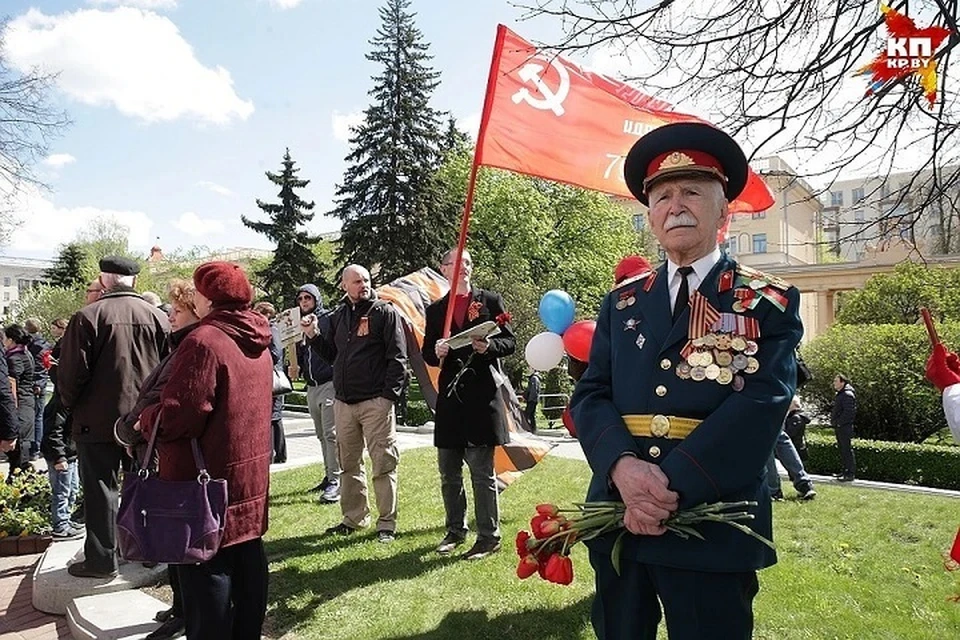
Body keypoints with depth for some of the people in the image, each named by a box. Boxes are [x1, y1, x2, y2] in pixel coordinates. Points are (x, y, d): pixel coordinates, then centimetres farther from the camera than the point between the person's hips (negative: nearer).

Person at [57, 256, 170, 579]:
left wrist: (71, 407, 7)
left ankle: (102, 560, 12)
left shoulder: (88, 316, -11)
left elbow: (72, 372, -11)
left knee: (101, 488, 6)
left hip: (97, 420, -3)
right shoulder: (158, 318, -2)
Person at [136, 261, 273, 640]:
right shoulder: (257, 345, 9)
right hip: (249, 474, 9)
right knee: (247, 560, 16)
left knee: (207, 569, 3)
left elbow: (177, 416, -22)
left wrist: (145, 419, -1)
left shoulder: (204, 342, -19)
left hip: (208, 478, -9)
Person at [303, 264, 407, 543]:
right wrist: (313, 335, 3)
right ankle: (354, 518, 27)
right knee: (349, 464, 14)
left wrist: (389, 395, -14)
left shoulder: (385, 312, -4)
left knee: (383, 464, -1)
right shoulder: (338, 316, 13)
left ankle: (387, 522, 9)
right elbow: (331, 354, 20)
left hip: (375, 402, -6)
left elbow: (398, 357, -8)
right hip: (343, 402, 6)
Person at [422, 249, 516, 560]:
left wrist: (488, 346, -17)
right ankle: (455, 530, 28)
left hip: (482, 394, -4)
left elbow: (510, 342, 3)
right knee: (448, 471, 12)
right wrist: (436, 352, -9)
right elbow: (427, 353, 13)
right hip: (449, 395, 4)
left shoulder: (490, 300, 6)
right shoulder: (435, 309, 14)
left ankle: (489, 537, 10)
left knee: (482, 470, -2)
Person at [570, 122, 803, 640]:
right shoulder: (621, 303, 10)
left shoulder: (769, 303, 0)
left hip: (714, 528, -3)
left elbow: (758, 406, -13)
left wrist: (672, 487, -22)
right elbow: (590, 397, 1)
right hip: (617, 521, 4)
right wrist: (624, 467, -18)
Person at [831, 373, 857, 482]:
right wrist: (833, 421, 14)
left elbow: (848, 412, -22)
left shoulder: (847, 395, -15)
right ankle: (845, 470, 24)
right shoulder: (840, 394, 18)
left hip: (845, 427, -10)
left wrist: (838, 422, -18)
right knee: (842, 449, 15)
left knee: (847, 450, -6)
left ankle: (851, 474, -3)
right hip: (838, 427, 10)